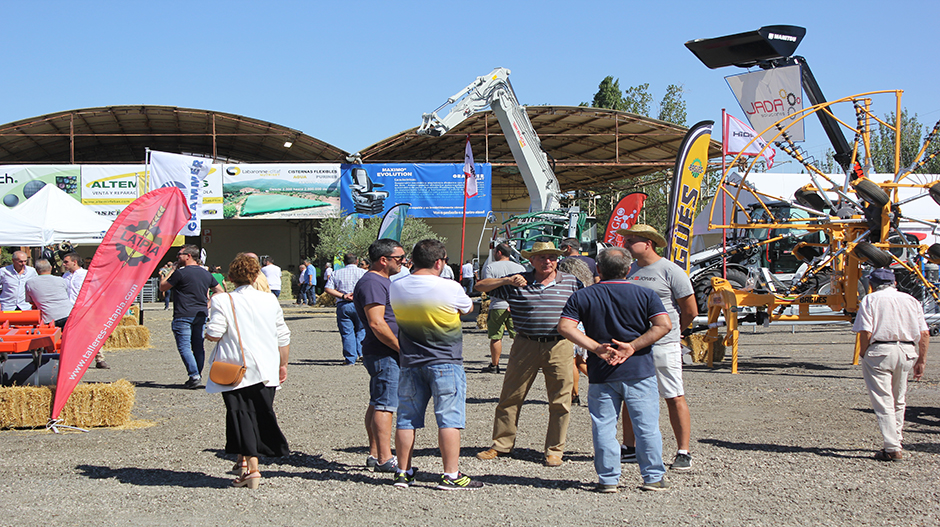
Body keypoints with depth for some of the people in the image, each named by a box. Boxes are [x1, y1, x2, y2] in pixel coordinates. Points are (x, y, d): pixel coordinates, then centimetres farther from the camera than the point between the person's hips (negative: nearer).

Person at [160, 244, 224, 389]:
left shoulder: (180, 273, -10)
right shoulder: (206, 274, 11)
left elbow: (162, 287, 1)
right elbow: (220, 291, 18)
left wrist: (171, 271, 12)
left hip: (183, 316, -6)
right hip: (201, 315, 6)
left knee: (184, 347, -4)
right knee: (198, 346, 11)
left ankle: (194, 375, -13)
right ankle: (198, 375, 14)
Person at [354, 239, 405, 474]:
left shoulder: (382, 281, 19)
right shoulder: (372, 283, -16)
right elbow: (376, 324, -23)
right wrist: (402, 348, -19)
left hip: (389, 353, 11)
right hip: (383, 354, -11)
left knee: (377, 404, 13)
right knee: (385, 405, -10)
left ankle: (375, 455, 18)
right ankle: (385, 459, -9)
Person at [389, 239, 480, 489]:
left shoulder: (396, 288, -1)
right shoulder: (449, 288, -14)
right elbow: (468, 307, 5)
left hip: (410, 363, 5)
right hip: (445, 362, -5)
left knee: (407, 418, 11)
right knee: (449, 419, -1)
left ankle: (403, 472, 17)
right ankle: (451, 475, -1)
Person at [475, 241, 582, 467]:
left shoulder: (571, 283, 6)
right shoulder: (517, 283, 4)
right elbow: (481, 286, 3)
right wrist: (507, 281, -13)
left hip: (559, 347, 0)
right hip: (525, 345, 0)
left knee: (560, 401, 1)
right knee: (510, 396, 4)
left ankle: (554, 450, 13)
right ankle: (501, 445, 18)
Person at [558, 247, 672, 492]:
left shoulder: (582, 297, 2)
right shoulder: (644, 294, 1)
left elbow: (565, 327, -7)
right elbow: (663, 324, -9)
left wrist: (596, 348, -10)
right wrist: (633, 346, -10)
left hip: (601, 373, 0)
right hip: (640, 371, 0)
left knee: (604, 426, 7)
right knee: (647, 426, 7)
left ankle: (608, 479, 8)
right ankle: (654, 477, 12)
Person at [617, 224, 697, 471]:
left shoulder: (670, 271, -7)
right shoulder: (629, 270, 12)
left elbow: (690, 311, -2)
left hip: (663, 346, -6)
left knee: (675, 398, -3)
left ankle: (683, 453, 1)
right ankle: (629, 449, 21)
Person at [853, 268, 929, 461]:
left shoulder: (870, 300, 2)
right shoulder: (911, 300, 13)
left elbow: (866, 332, -11)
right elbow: (924, 333, 7)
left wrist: (863, 354, 2)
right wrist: (921, 361, 12)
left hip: (880, 351, -4)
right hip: (907, 351, 4)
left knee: (883, 401, -3)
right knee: (899, 400, 18)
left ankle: (892, 448, -8)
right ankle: (895, 442, 24)